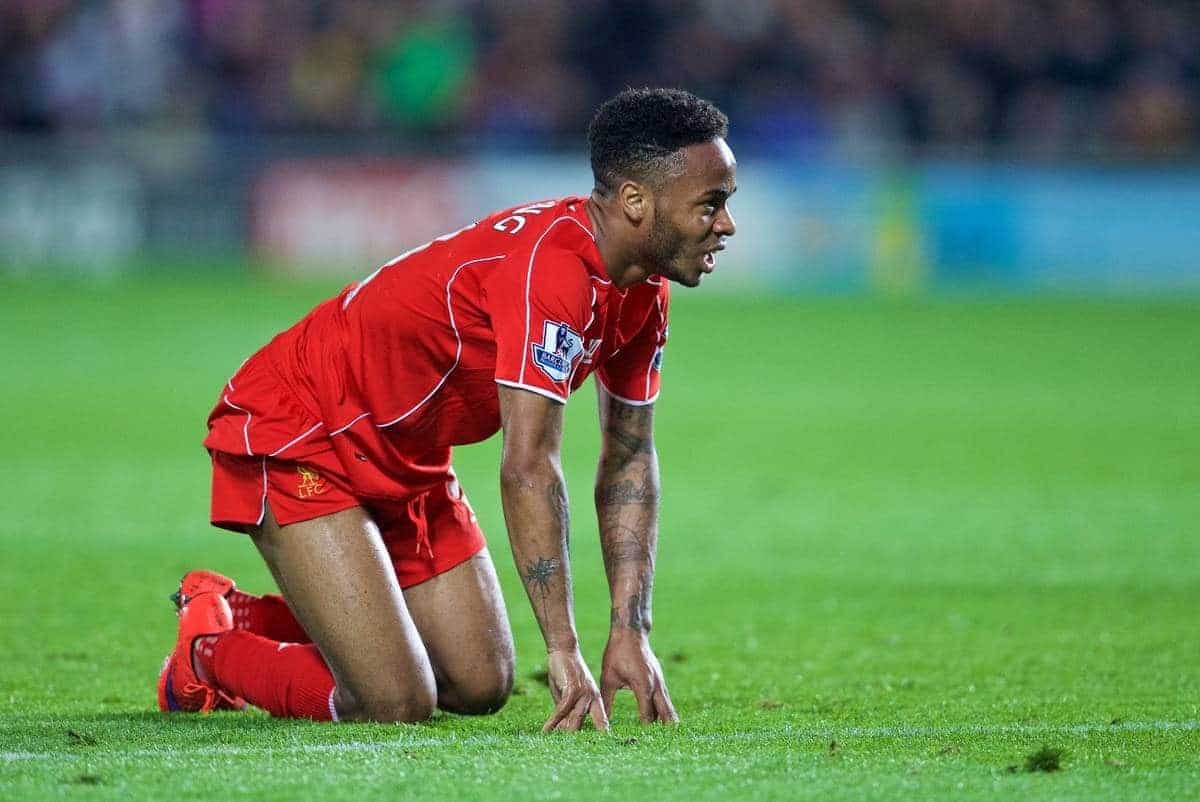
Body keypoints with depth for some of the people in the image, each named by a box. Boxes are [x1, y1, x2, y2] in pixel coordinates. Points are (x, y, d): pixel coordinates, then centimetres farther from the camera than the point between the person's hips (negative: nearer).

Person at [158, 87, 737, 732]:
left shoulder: (642, 291, -2)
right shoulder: (550, 267, -32)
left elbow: (628, 462, 5)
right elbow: (528, 467, -35)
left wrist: (631, 632, -6)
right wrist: (564, 651, -36)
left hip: (407, 457, 10)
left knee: (481, 687, 7)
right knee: (394, 704, -18)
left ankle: (252, 619, 25)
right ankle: (210, 646, 10)